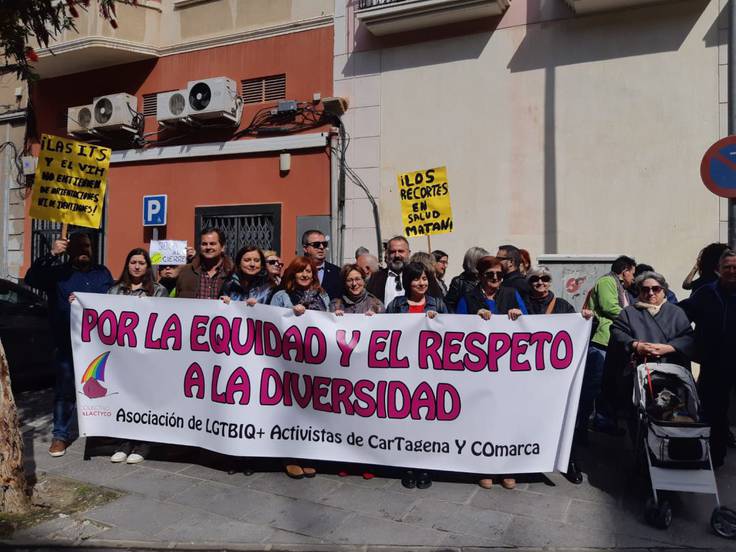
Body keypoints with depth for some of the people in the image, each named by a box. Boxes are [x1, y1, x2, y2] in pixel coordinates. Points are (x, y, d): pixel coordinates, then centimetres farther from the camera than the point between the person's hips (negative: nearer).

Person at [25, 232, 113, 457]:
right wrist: (51, 255, -18)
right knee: (65, 390, 3)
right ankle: (61, 435, 15)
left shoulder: (102, 273, 13)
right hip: (67, 344, -2)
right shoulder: (58, 272, 7)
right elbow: (31, 278, -10)